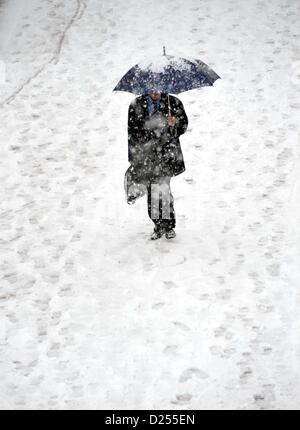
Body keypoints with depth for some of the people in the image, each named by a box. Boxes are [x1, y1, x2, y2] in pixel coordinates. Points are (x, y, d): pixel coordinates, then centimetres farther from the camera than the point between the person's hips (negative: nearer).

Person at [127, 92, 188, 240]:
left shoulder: (173, 103, 7)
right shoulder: (136, 105, 10)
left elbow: (183, 125, 7)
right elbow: (132, 132, 13)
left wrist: (174, 124, -16)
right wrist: (132, 156, 10)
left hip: (167, 151, -2)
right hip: (146, 153, 2)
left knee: (163, 186, -14)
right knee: (152, 189, -1)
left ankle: (168, 225, -5)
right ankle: (158, 224, 10)